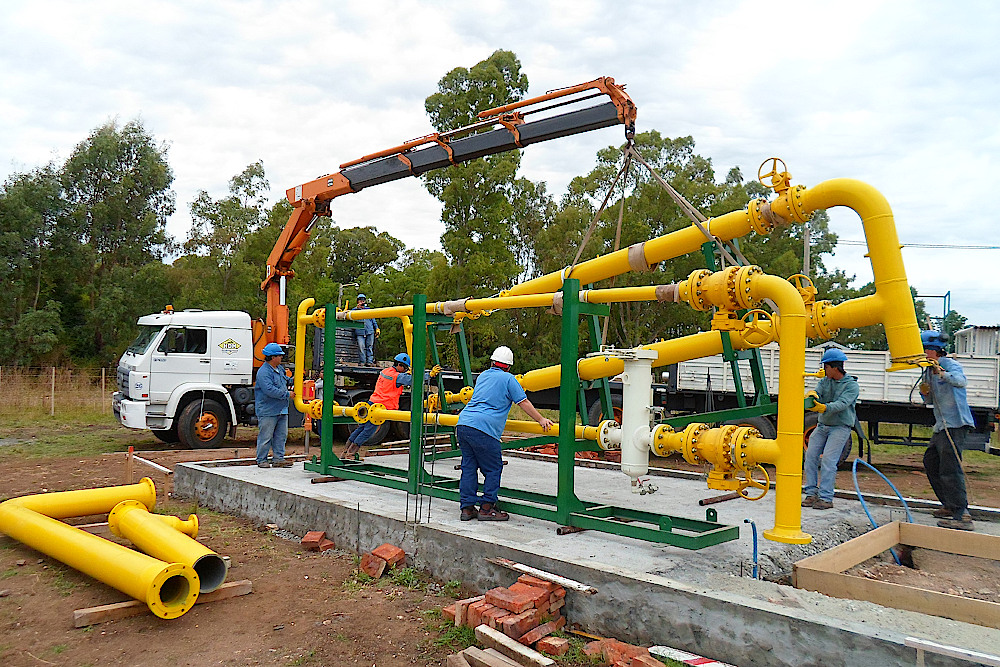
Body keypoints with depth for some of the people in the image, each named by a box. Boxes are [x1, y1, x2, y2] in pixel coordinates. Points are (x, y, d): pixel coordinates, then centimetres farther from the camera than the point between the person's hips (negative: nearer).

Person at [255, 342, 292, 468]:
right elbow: (270, 390, -26)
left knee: (281, 435, 11)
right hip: (268, 411, -9)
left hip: (282, 410, 9)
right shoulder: (263, 372, -17)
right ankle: (261, 460, 11)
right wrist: (286, 394, -20)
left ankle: (278, 459, 18)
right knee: (266, 437, 0)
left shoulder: (280, 368, 12)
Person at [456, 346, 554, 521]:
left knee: (469, 467, 12)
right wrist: (541, 420, 15)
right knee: (493, 469, 4)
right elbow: (524, 403, 4)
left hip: (463, 423, 7)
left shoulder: (482, 376, 25)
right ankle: (486, 508, 5)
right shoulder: (508, 379, 5)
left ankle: (467, 508, 14)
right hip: (483, 428, -7)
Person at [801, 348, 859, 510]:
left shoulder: (851, 385, -8)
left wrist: (824, 408, -42)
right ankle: (811, 494, 4)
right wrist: (812, 394, -34)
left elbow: (842, 404, -23)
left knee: (828, 459, -16)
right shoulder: (824, 381, 10)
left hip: (841, 427, -6)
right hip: (822, 425, 6)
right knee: (810, 456, -2)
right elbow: (818, 392, -8)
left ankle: (826, 498, -13)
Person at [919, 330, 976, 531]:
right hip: (942, 426, 10)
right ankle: (950, 506, 30)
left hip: (955, 424, -10)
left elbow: (960, 381, -34)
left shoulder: (951, 365, -12)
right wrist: (925, 392, -1)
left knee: (950, 469, -14)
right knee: (930, 462, 18)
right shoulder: (928, 371, 14)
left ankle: (962, 516, -12)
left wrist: (942, 373, -50)